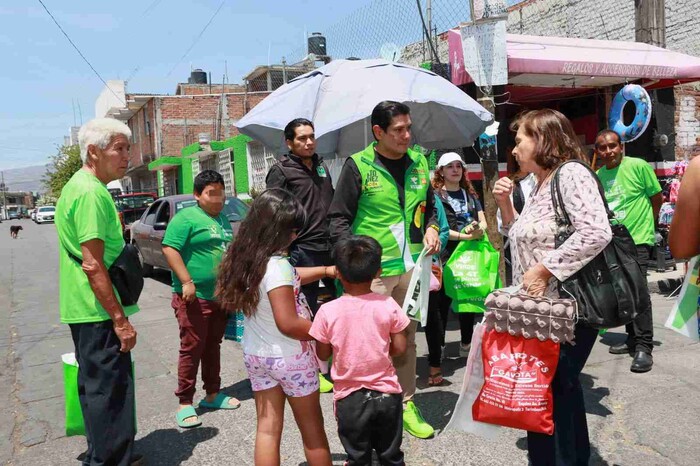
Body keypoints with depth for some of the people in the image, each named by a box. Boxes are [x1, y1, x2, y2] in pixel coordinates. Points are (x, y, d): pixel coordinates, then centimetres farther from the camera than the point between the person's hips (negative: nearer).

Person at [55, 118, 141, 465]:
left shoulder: (78, 186, 14)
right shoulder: (91, 193, -19)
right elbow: (93, 266, -24)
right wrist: (120, 319, -21)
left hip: (84, 310, 11)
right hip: (98, 311, -11)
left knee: (97, 385, 20)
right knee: (109, 389, -1)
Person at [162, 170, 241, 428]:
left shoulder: (222, 219, 16)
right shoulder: (186, 217, -10)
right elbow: (169, 249, -18)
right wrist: (186, 282, -23)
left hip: (220, 296, 8)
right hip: (194, 297, -8)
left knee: (213, 347, 16)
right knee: (192, 349, -2)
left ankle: (212, 394, 28)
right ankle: (185, 403, 8)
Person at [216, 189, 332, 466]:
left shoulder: (246, 259, 1)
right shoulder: (277, 265, -26)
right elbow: (288, 324, -27)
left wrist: (325, 271, 13)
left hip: (255, 355, 7)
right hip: (289, 357, -7)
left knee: (268, 428, 15)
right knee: (311, 427, 13)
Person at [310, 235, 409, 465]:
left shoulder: (328, 311, -16)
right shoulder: (387, 305, -13)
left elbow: (323, 354, -5)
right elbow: (399, 348, -7)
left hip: (350, 398, -1)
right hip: (386, 394, 1)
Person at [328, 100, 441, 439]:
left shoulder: (418, 161, 10)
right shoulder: (358, 166, -6)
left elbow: (428, 205, 23)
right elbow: (339, 218, -5)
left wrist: (431, 227, 4)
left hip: (411, 267, 5)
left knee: (407, 337, 14)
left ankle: (406, 403, 28)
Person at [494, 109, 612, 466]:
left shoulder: (571, 173, -13)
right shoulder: (540, 185, 14)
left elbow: (597, 233, -27)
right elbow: (523, 240, 21)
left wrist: (544, 269, -23)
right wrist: (504, 204, 7)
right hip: (542, 310, 9)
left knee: (547, 395, -1)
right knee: (560, 389, 19)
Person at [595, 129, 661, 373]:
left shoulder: (638, 166, -9)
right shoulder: (598, 176, 5)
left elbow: (657, 198, 0)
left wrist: (646, 224, 8)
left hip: (637, 240, -6)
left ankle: (644, 348, -7)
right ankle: (633, 339, 26)